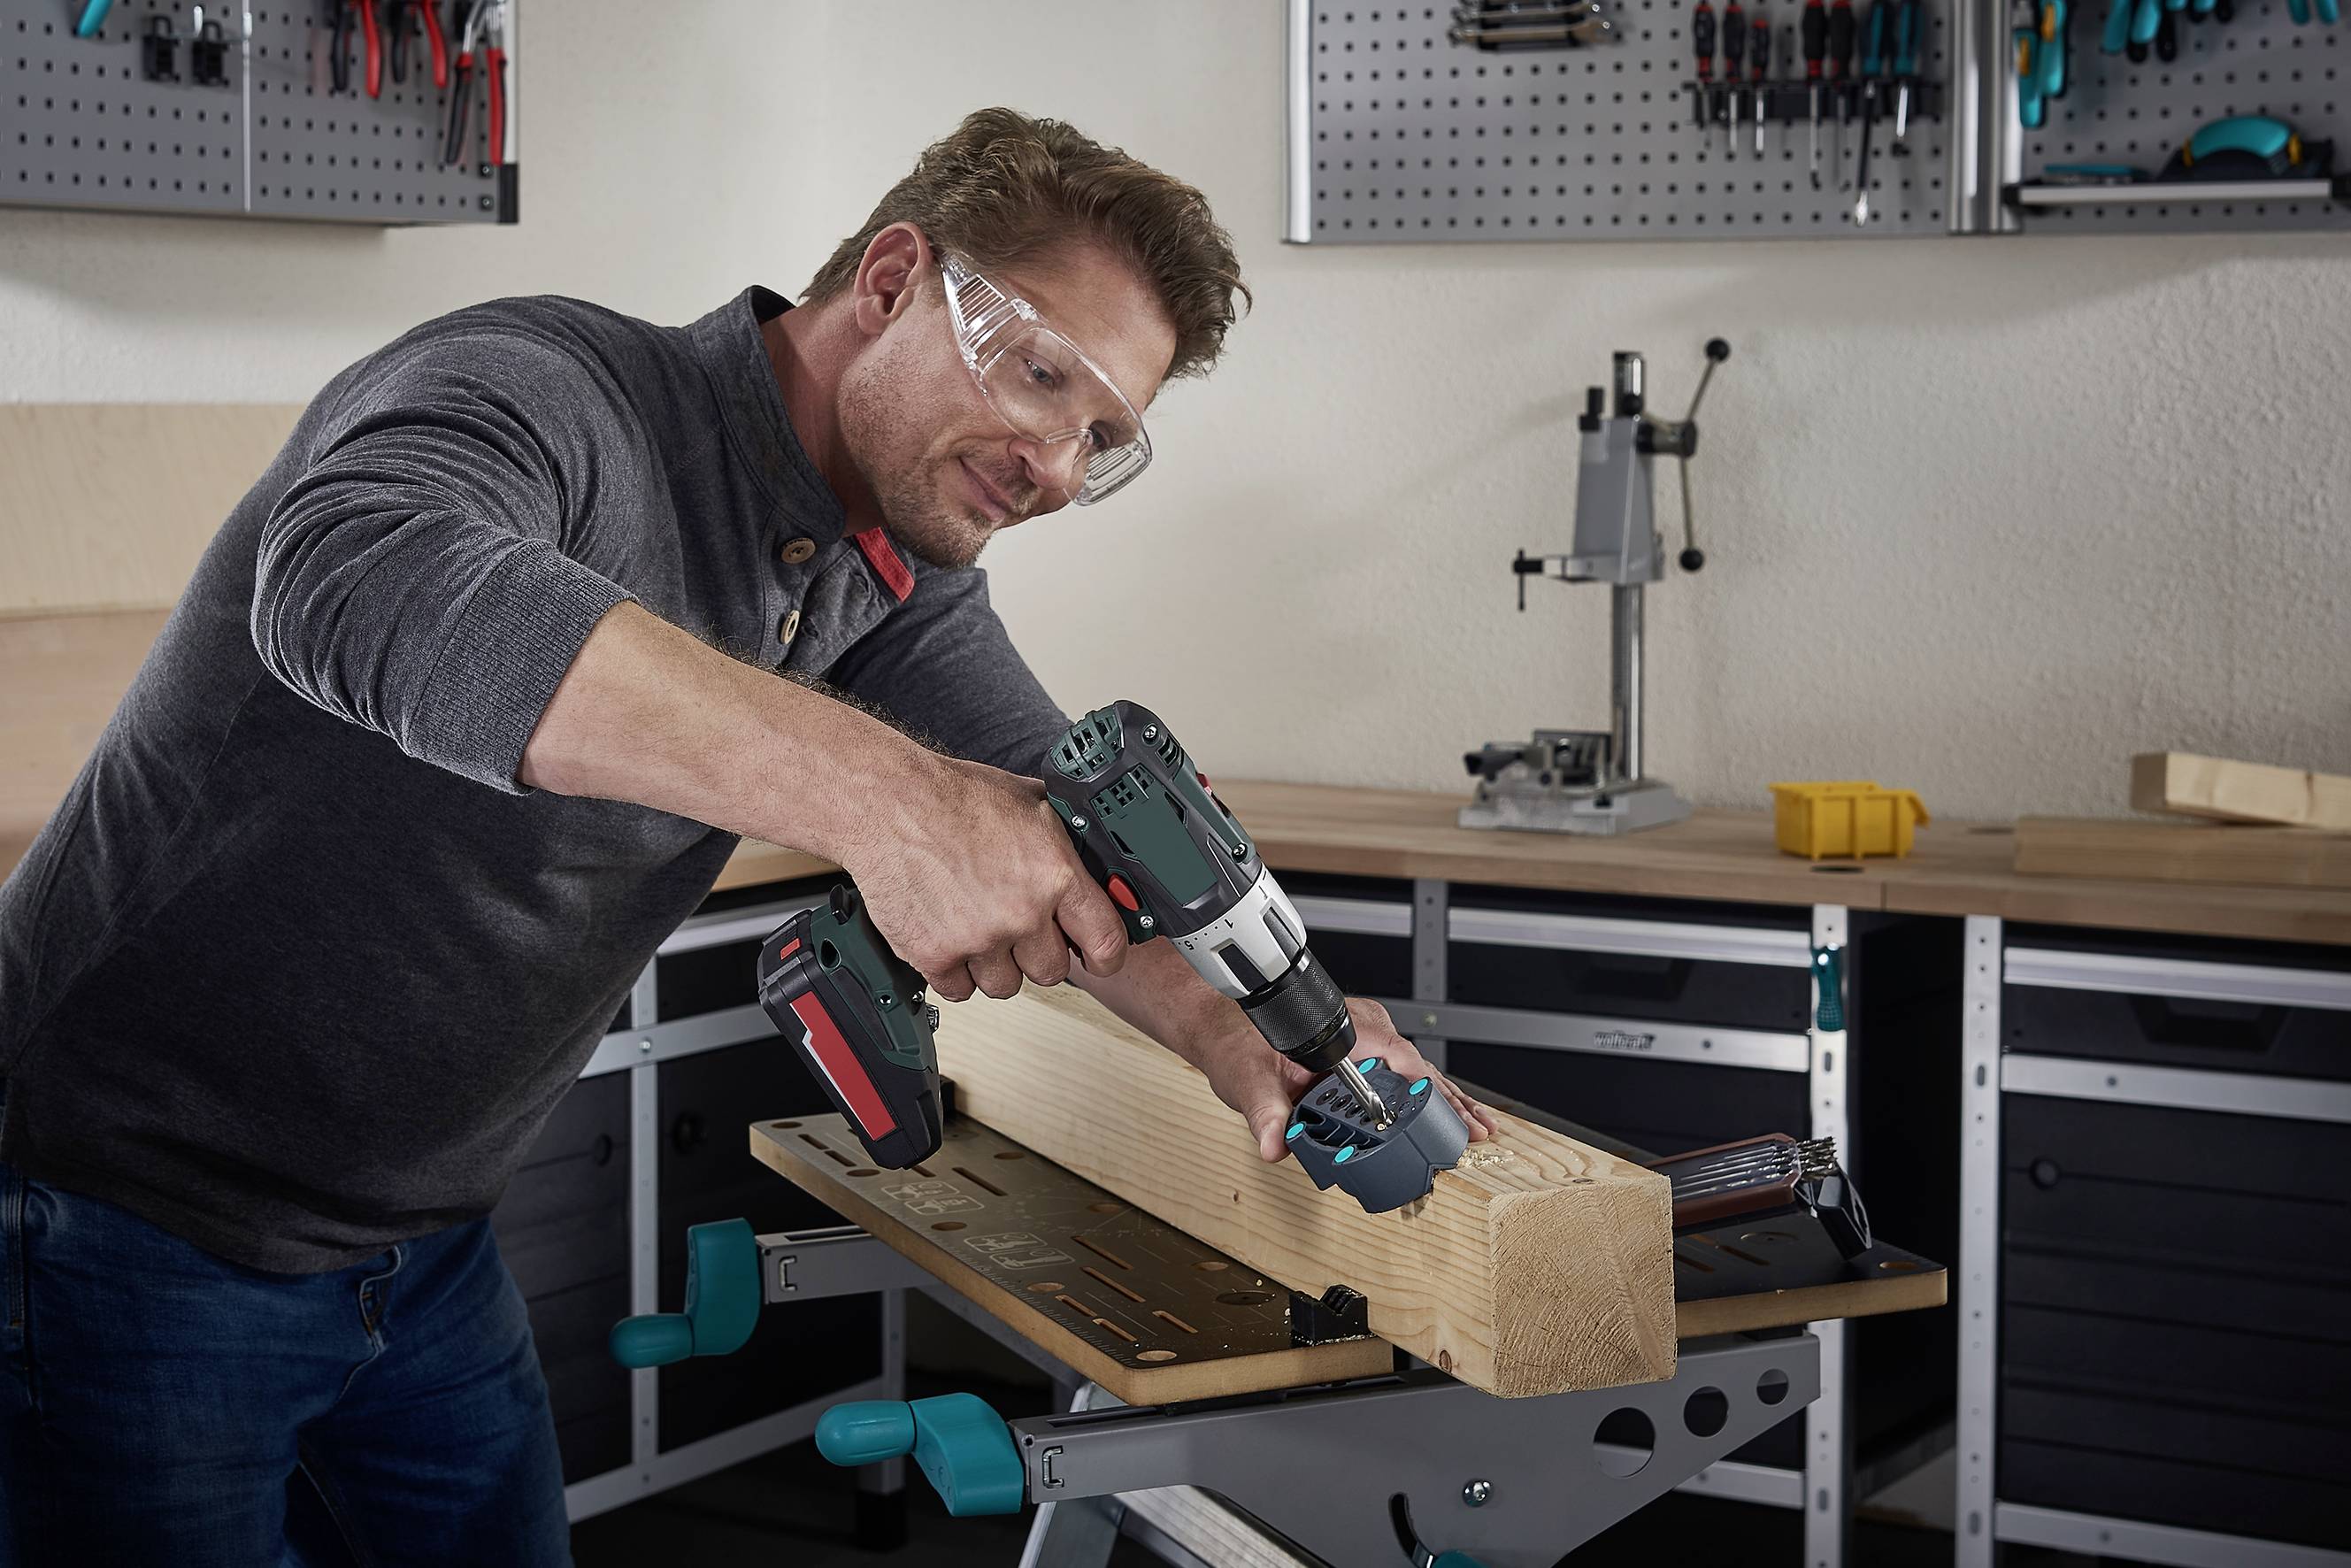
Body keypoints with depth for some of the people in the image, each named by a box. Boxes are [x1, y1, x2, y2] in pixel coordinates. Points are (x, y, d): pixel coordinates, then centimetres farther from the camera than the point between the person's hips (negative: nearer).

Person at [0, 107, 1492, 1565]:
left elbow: (1058, 809, -2)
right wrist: (882, 791, -53)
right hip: (128, 1223, -7)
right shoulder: (544, 388, -25)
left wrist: (1237, 1028, -24)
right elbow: (362, 577, -46)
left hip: (422, 1242, 8)